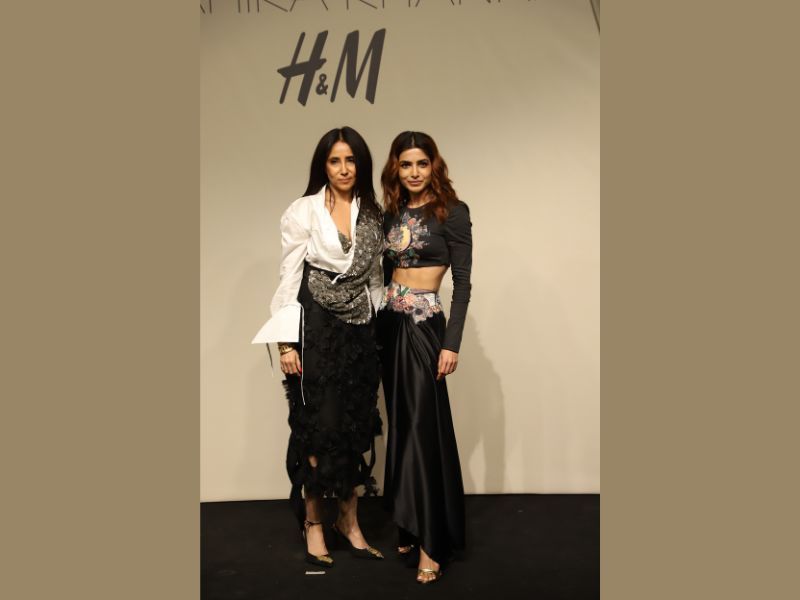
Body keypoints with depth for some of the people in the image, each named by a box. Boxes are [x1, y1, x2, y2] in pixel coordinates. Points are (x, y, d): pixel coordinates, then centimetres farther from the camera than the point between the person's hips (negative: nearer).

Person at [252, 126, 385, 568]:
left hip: (360, 329, 4)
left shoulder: (372, 213, 8)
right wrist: (286, 343, -10)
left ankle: (349, 520, 24)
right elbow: (288, 279, -6)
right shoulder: (303, 212, -5)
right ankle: (313, 522, 18)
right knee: (319, 427, 0)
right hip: (316, 328, -4)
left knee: (356, 426, 8)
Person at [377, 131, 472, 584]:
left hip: (425, 326, -6)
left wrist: (452, 342, -17)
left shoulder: (452, 211, -7)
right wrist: (373, 325, 10)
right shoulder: (392, 213, 11)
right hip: (390, 324, 6)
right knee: (401, 424, 10)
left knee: (424, 426, -5)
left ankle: (432, 542, 5)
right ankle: (409, 526, 23)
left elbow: (463, 282, -10)